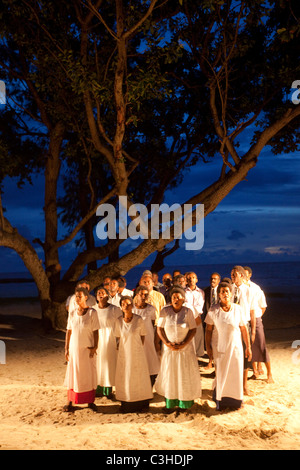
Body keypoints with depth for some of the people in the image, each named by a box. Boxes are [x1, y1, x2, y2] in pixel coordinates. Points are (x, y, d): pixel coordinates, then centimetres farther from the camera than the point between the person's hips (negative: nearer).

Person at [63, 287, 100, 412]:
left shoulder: (92, 312, -8)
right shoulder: (72, 313, 2)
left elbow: (95, 331, -7)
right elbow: (69, 331, 5)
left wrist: (95, 347, -11)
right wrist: (66, 348, 3)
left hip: (87, 349, -2)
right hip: (74, 348, 3)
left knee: (89, 375, 7)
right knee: (73, 374, 8)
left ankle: (90, 401, 20)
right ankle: (70, 402, 18)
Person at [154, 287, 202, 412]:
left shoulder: (188, 311, -5)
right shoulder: (165, 311, -5)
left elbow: (193, 330, -3)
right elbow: (159, 329, -2)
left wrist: (184, 344, -14)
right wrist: (167, 343, -12)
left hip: (185, 348, 0)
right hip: (169, 349, 0)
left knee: (185, 375, 4)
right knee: (169, 374, 5)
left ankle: (185, 403, 18)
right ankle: (170, 403, 18)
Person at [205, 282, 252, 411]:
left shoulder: (237, 309, -5)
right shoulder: (213, 310, -7)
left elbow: (243, 329, 0)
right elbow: (208, 330, -2)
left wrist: (248, 346, 3)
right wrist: (208, 347, -5)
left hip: (235, 347, 1)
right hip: (219, 348, -1)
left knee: (236, 374, 7)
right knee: (221, 375, 8)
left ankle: (236, 400, 27)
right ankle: (221, 401, 25)